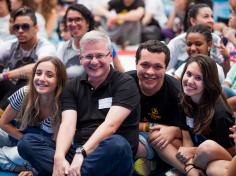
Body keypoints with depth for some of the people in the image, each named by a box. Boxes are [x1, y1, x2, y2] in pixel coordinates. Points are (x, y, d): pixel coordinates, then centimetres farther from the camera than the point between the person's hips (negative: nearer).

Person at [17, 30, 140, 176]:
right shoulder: (73, 87, 13)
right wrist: (59, 157, -22)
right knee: (26, 142, -12)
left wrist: (81, 153, -26)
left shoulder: (125, 83, 0)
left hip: (112, 156, -4)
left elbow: (110, 125, -14)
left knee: (117, 143, -39)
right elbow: (68, 124, -3)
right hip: (78, 153, 4)